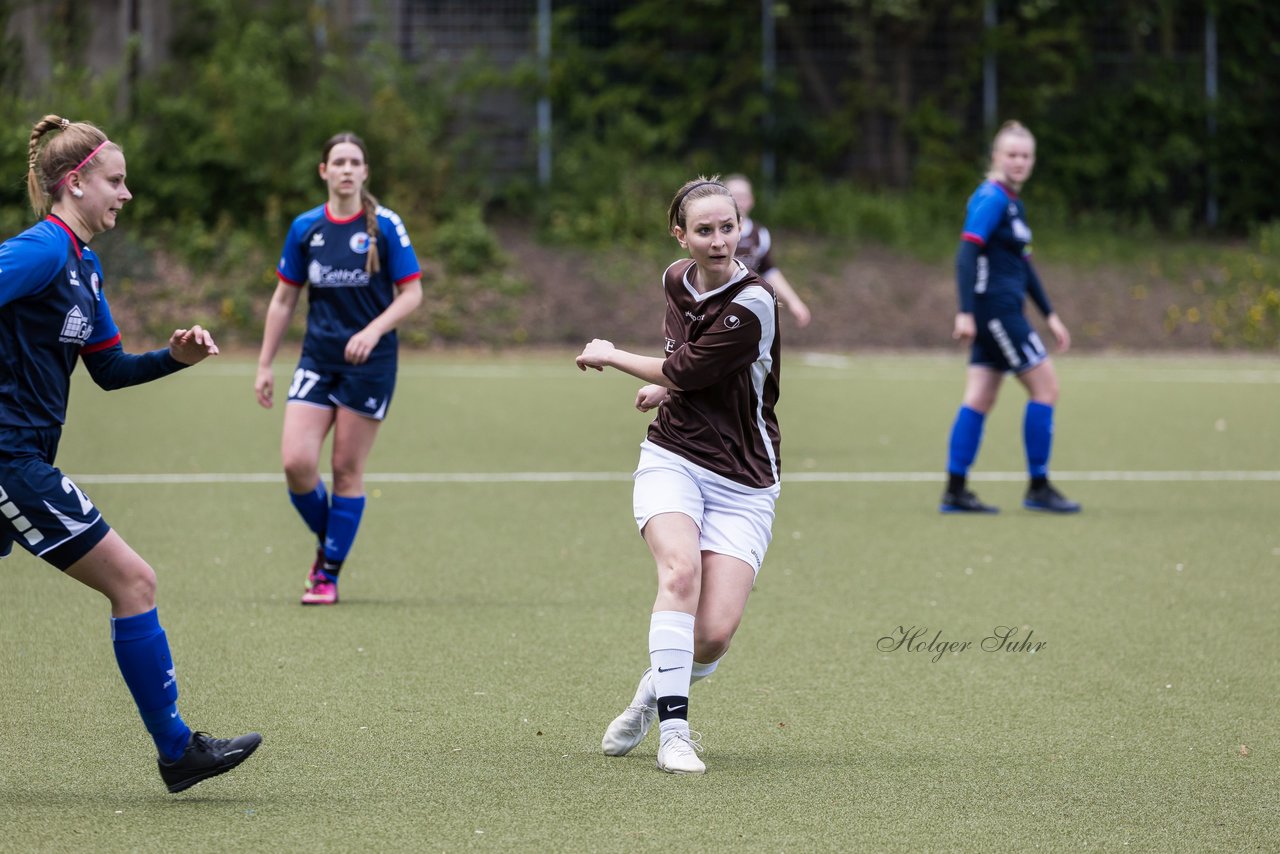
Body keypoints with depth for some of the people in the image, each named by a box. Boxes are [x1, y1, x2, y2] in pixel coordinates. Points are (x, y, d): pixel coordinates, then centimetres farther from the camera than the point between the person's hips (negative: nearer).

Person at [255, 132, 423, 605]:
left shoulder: (385, 225, -4)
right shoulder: (305, 228, 4)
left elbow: (411, 292, -4)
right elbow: (284, 300, 11)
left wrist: (374, 330, -20)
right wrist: (265, 365, 8)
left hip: (370, 361, -3)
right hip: (318, 358, 3)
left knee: (347, 470, 0)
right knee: (296, 462, -11)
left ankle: (329, 574, 9)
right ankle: (325, 540, 16)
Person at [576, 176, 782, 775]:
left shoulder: (752, 304, -19)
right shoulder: (676, 279, 3)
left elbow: (683, 371, -11)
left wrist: (611, 356, 3)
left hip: (742, 484, -3)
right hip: (673, 460, 3)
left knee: (716, 632, -13)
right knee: (681, 569, -27)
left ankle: (657, 692, 21)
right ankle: (673, 731, -25)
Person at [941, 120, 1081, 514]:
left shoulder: (1012, 202, 18)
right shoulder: (991, 198, -12)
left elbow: (1023, 264, 24)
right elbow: (968, 253, -20)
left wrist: (1049, 315, 23)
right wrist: (966, 312, -27)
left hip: (1003, 313, 9)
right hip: (995, 306, -9)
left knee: (979, 399, 6)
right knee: (1045, 385, -5)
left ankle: (955, 491, 6)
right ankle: (1038, 488, 0)